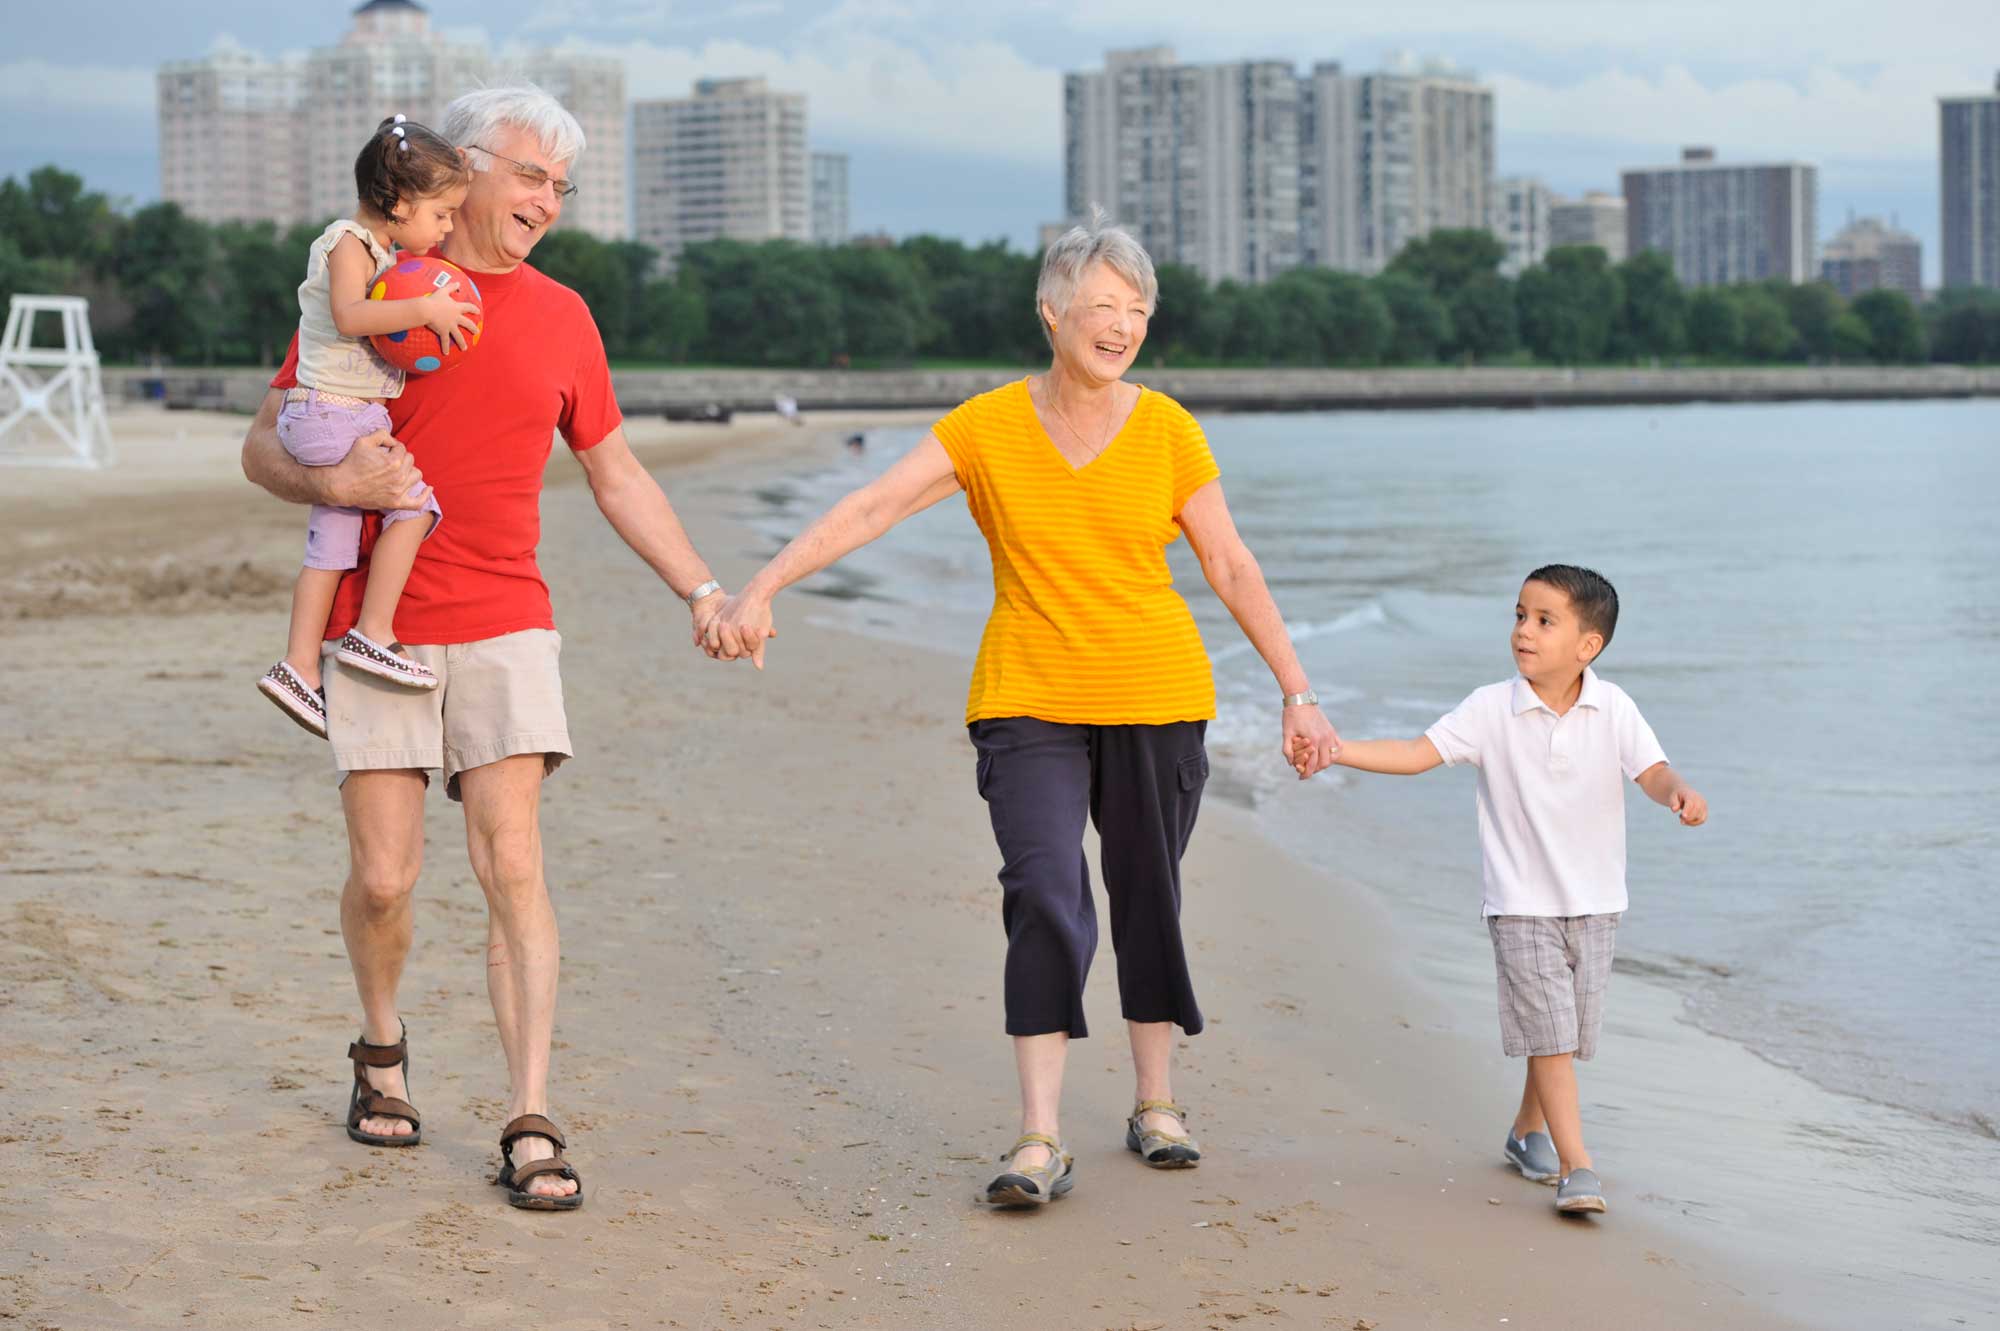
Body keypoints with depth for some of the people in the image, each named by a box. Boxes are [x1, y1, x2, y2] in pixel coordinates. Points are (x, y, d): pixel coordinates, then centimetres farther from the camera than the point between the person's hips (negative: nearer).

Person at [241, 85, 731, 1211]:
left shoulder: (561, 317, 10)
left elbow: (617, 475, 19)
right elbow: (265, 448, 4)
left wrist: (702, 590, 12)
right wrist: (333, 482, -17)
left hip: (505, 626, 2)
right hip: (378, 623, -1)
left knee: (513, 863, -9)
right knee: (385, 876, -3)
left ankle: (532, 1126, -9)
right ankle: (383, 1048, 28)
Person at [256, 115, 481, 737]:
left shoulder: (380, 249, 17)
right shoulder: (349, 243, -12)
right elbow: (349, 314, -28)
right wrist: (425, 309, -29)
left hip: (352, 421, 10)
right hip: (331, 414, -10)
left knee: (330, 543, 11)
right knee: (414, 501, -14)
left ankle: (300, 664, 14)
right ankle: (373, 634, -11)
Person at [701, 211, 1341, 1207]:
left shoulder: (1166, 431, 0)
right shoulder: (987, 428, -3)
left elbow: (1231, 568, 4)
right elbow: (868, 509, -10)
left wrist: (1296, 693, 4)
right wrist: (758, 590, -20)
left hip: (1156, 699, 1)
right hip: (1028, 702, -1)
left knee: (1149, 899, 9)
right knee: (1045, 899, -13)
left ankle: (1156, 1104, 27)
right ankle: (1040, 1142, -10)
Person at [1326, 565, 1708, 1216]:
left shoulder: (1612, 709, -4)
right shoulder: (1492, 709, -7)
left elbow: (1653, 772, -13)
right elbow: (1417, 754, -10)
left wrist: (1681, 793, -37)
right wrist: (1331, 747, -21)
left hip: (1594, 902, 2)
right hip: (1520, 902, -2)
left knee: (1566, 1033, 12)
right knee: (1549, 1032, -10)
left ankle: (1528, 1130, 36)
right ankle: (1576, 1167, -10)